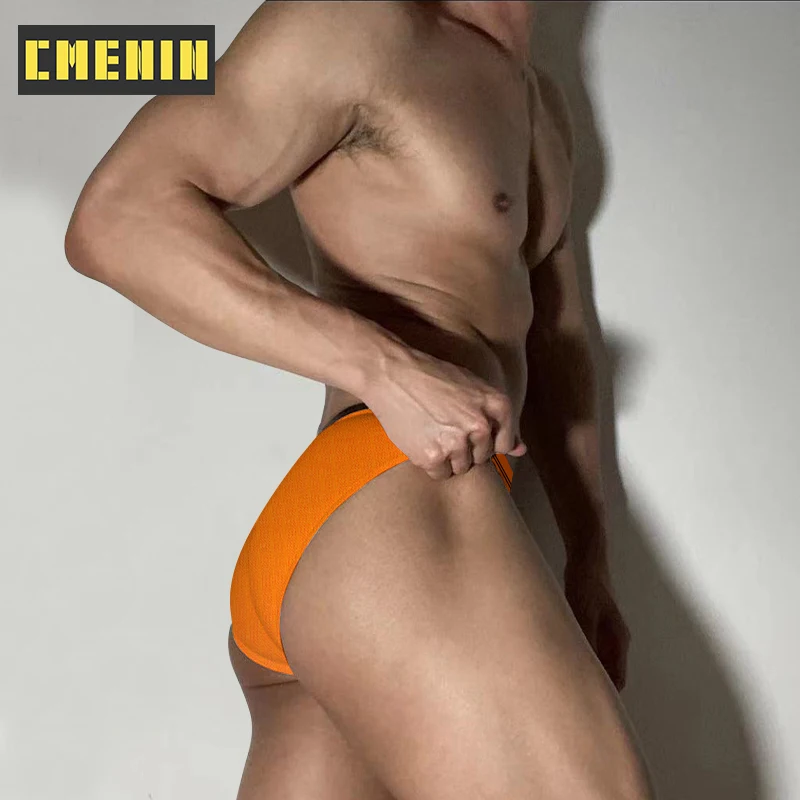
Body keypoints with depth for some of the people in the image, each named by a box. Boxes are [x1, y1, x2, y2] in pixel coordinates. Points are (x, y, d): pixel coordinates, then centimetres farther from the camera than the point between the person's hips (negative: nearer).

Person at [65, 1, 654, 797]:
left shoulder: (539, 104, 26)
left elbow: (554, 345, 27)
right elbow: (113, 218, -11)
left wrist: (590, 567, 19)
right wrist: (388, 367, -21)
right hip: (390, 507, -9)